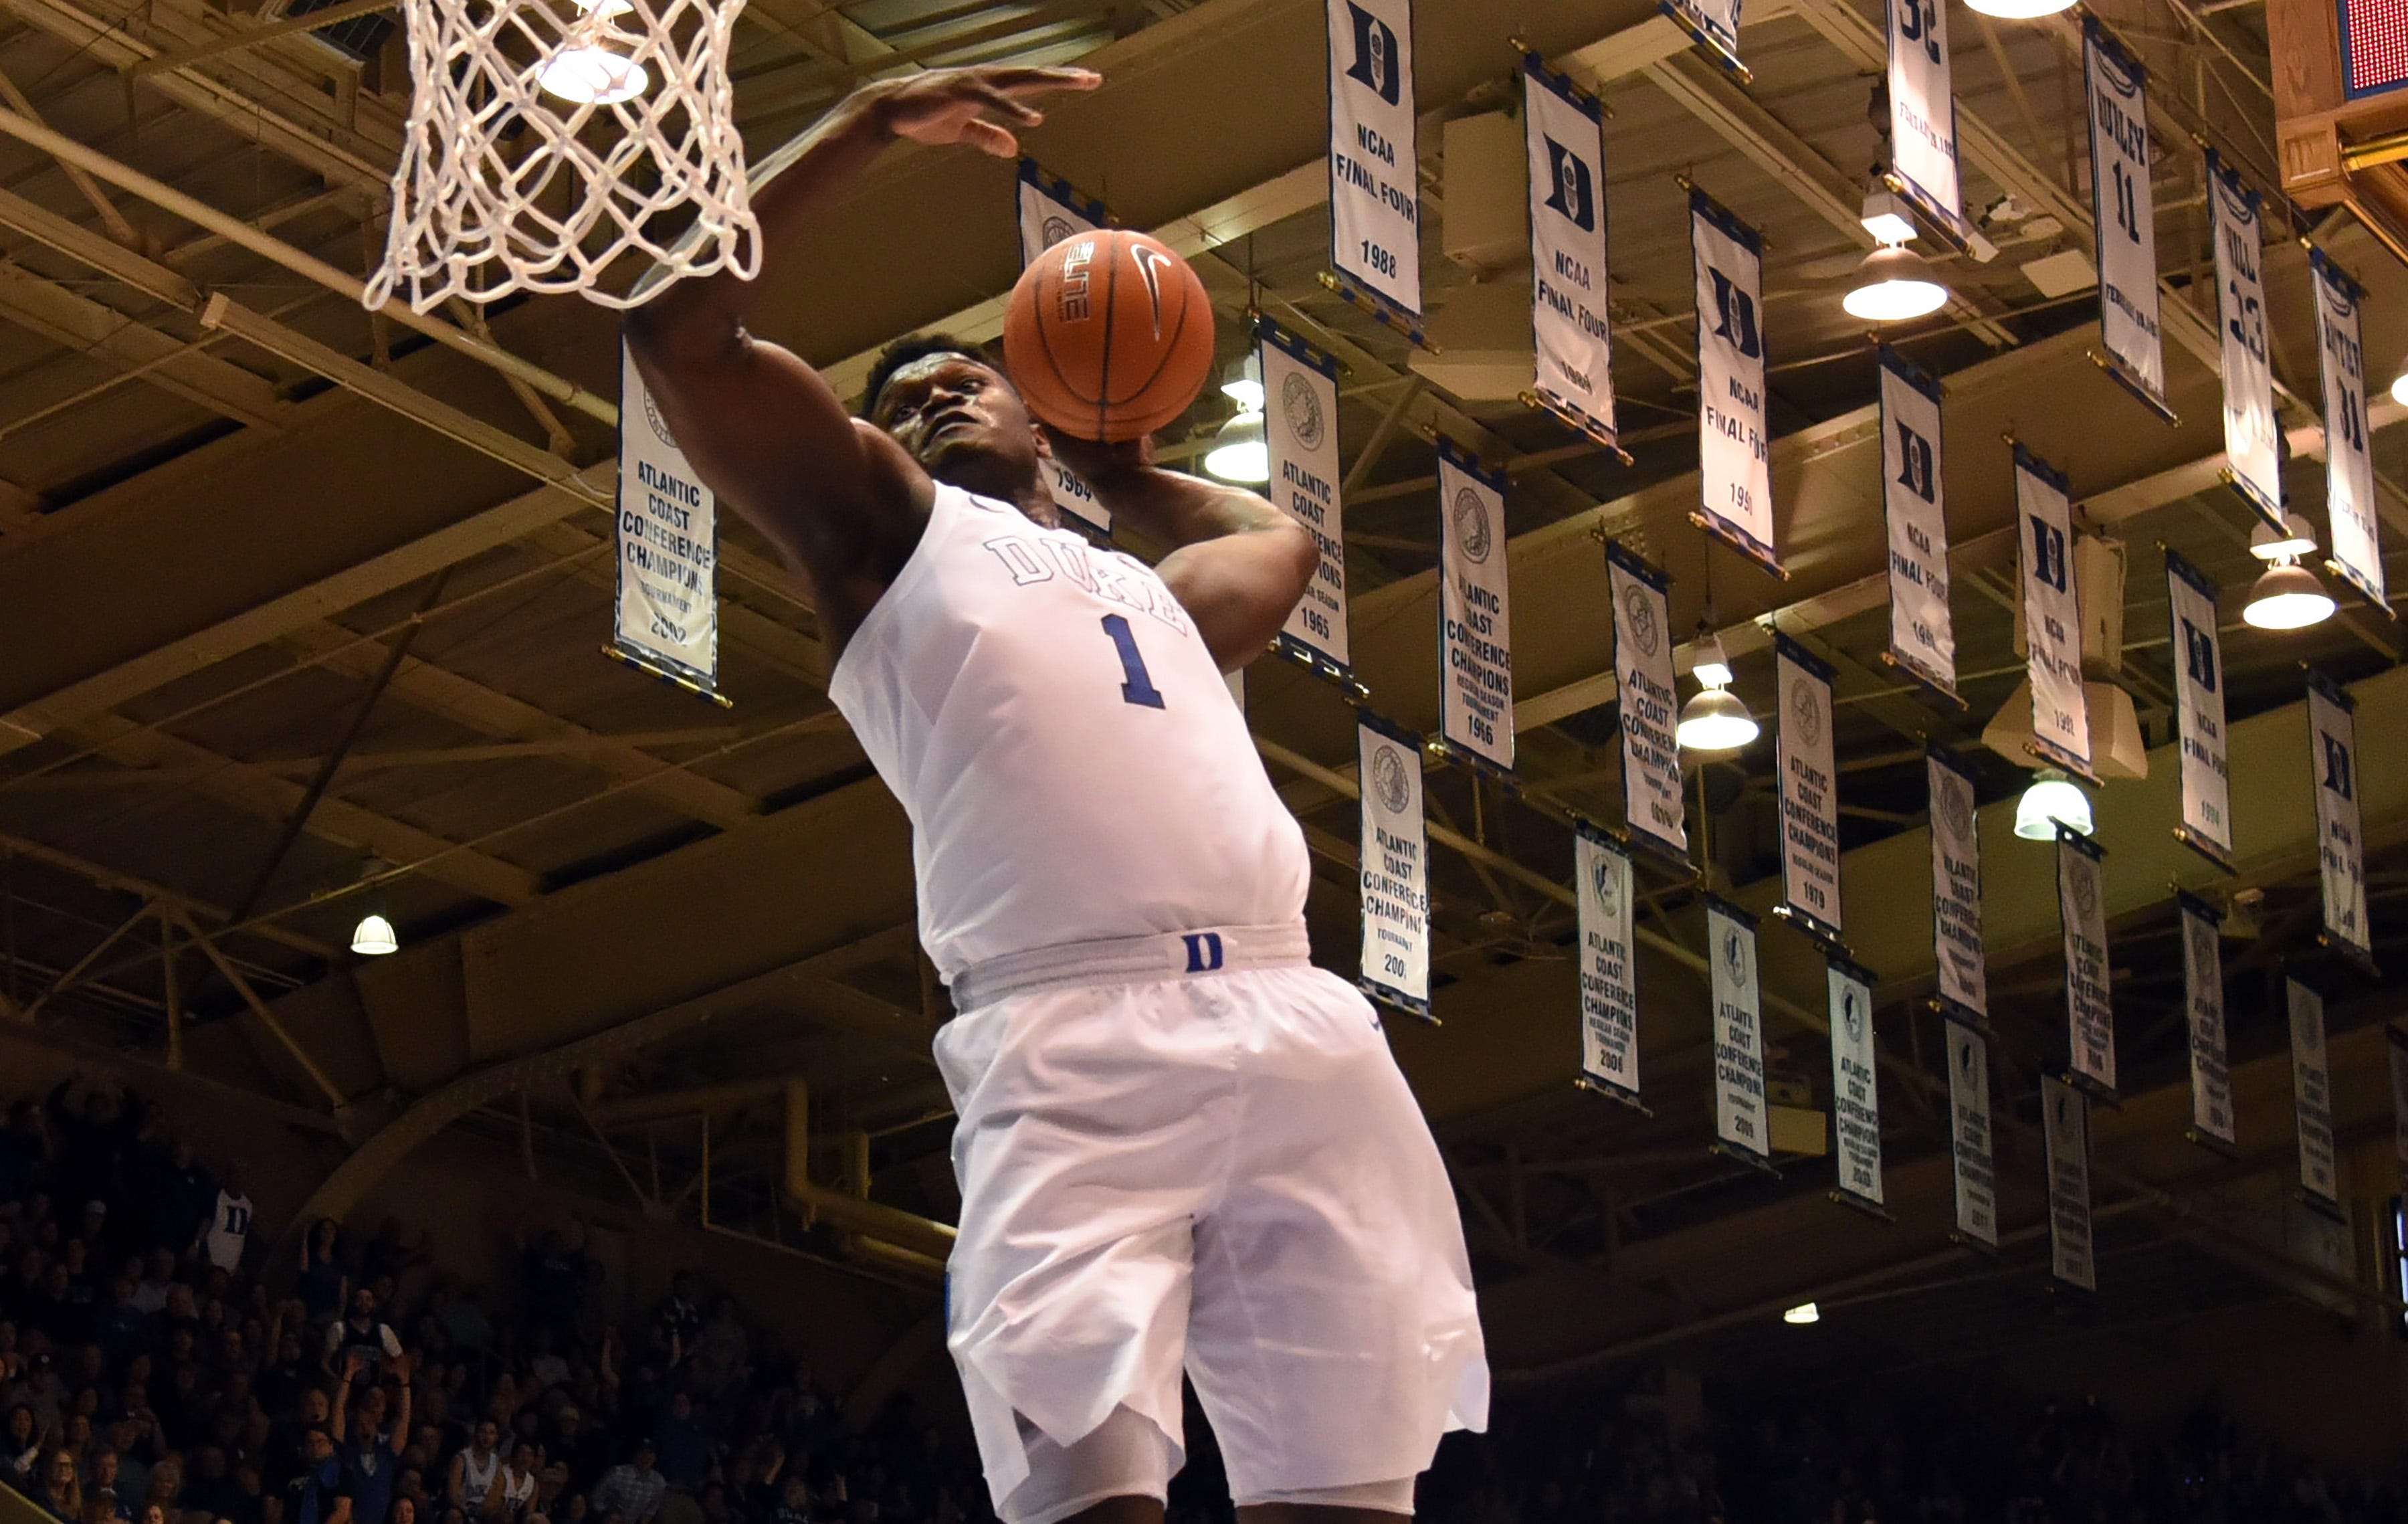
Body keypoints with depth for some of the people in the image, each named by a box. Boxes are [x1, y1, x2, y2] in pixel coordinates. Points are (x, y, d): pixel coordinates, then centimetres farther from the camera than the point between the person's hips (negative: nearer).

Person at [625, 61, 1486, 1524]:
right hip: (1075, 1047, -4)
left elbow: (1281, 541, 60)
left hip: (1299, 1029, 5)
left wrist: (1127, 470, 55)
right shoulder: (884, 527, 22)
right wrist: (872, 125, 13)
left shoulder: (1155, 591, 36)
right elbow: (680, 325, 10)